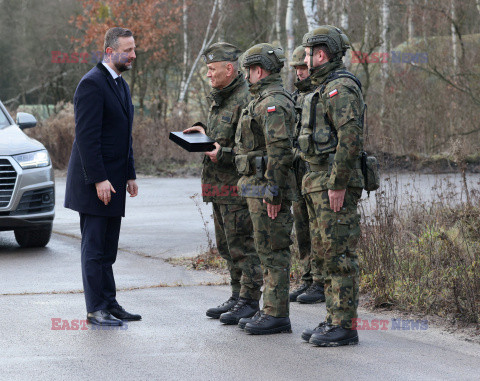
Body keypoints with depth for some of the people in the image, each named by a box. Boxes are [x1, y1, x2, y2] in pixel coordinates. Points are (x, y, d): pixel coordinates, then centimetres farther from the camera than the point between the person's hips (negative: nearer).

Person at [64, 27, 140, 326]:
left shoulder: (122, 85, 16)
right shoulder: (92, 84, -14)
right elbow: (86, 136, -20)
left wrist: (130, 175, 16)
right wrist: (98, 180, -22)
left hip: (113, 181, 9)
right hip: (94, 181, -9)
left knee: (108, 248, 12)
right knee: (94, 248, -4)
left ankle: (109, 303, 16)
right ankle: (96, 309, -1)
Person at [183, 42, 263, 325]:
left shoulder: (246, 99, -16)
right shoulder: (221, 99, 16)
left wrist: (224, 153, -24)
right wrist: (205, 131, 11)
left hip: (238, 185, -10)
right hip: (219, 186, 10)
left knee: (242, 244, -7)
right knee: (227, 246, 14)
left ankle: (249, 301, -2)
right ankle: (238, 296, 22)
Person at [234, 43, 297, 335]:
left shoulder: (274, 103, -16)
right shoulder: (266, 100, 18)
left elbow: (280, 150, -23)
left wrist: (273, 193, -24)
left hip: (267, 187, -11)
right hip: (259, 187, 11)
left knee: (274, 251, -7)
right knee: (269, 251, 13)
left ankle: (277, 316, -5)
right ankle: (271, 311, 18)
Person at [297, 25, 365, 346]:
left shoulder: (342, 88, -14)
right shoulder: (324, 90, 19)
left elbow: (350, 139, -23)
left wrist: (338, 185, -23)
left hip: (336, 184, -11)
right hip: (319, 183, 11)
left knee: (340, 255, -8)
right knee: (327, 255, 12)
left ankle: (345, 326, -6)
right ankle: (334, 321, 17)